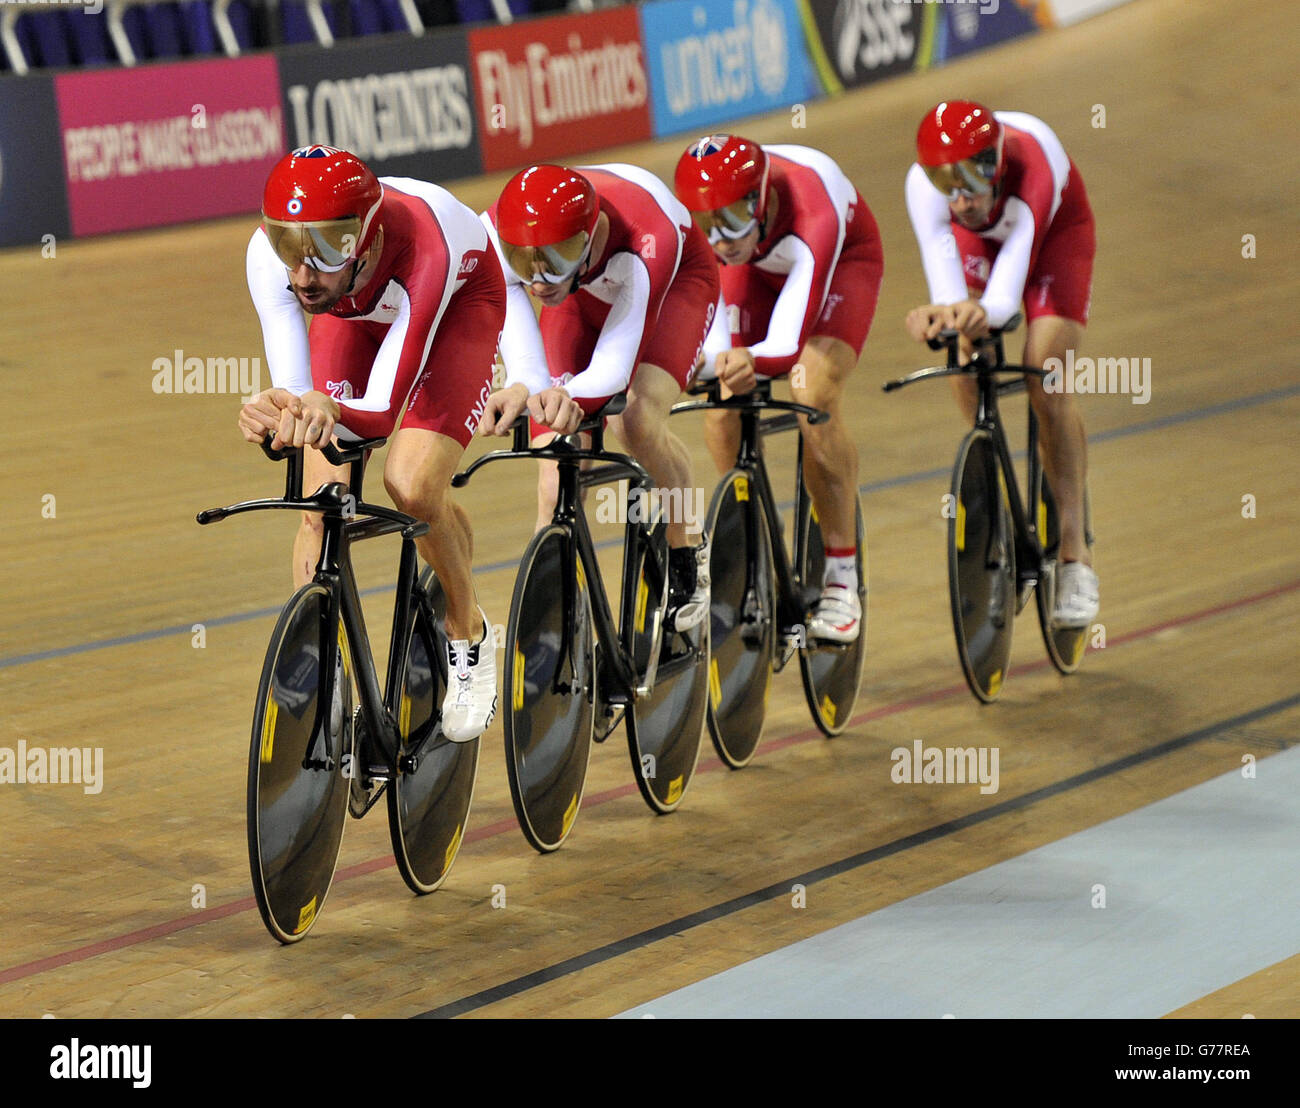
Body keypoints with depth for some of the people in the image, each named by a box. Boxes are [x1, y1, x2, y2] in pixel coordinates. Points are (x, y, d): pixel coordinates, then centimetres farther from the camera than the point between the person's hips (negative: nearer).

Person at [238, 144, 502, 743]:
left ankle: (467, 633, 9)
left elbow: (384, 406, -45)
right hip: (354, 311, 3)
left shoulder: (422, 250, -45)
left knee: (412, 487, -21)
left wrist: (330, 410, -67)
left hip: (460, 299, -3)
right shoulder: (269, 250, -35)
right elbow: (293, 391, -34)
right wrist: (272, 413, -58)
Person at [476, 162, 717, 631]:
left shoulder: (647, 239, -45)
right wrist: (524, 390, -66)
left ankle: (688, 552, 0)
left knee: (638, 421, -26)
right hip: (582, 294, 3)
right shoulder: (495, 235, -37)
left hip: (678, 279, -3)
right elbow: (525, 363, -42)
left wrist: (565, 394, -68)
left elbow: (614, 365, -47)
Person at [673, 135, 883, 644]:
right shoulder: (692, 224, -33)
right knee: (721, 400, -18)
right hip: (758, 266, 4)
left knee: (814, 401, -25)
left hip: (845, 259, -3)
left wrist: (751, 362, -73)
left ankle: (841, 579, -12)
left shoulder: (812, 217, -45)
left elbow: (789, 343, -52)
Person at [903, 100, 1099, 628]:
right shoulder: (925, 184, -36)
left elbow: (1006, 295, -51)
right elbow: (948, 289, -44)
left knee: (1047, 386, -17)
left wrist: (982, 312, -73)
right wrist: (940, 312, -67)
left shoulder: (1031, 172, -44)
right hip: (978, 235, 3)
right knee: (965, 364, -19)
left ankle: (1075, 555, -9)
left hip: (1055, 230, -3)